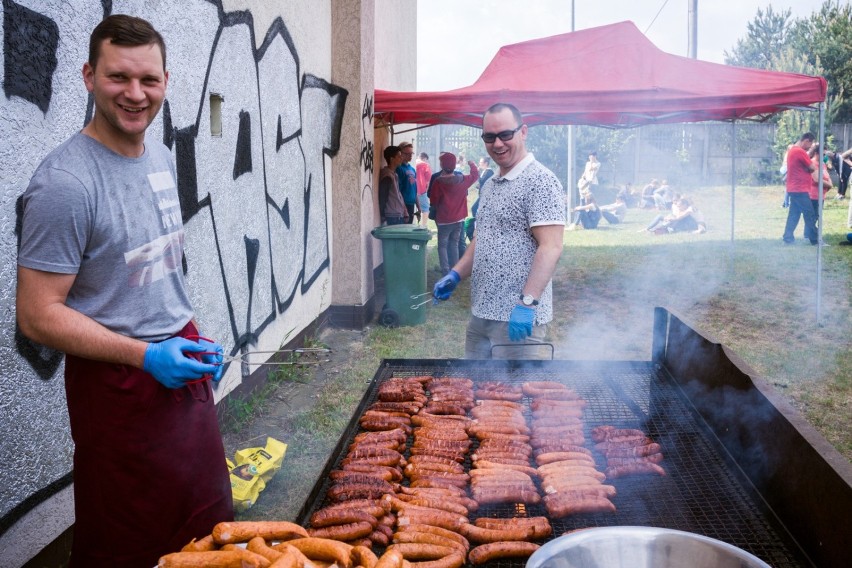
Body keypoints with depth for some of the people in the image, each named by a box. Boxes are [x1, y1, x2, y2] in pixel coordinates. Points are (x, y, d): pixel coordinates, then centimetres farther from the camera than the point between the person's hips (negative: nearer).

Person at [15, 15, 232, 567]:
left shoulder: (161, 155, 6)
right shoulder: (65, 181, -19)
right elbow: (38, 315, -18)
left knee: (207, 523, 19)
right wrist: (145, 355, -23)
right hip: (120, 382, -7)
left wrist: (194, 338, 11)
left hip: (182, 360, 7)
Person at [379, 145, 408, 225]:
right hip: (392, 218, -9)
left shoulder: (395, 175, 14)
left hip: (399, 216, 9)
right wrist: (384, 219, -17)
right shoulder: (387, 177, -14)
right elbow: (382, 199, -16)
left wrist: (405, 213, 15)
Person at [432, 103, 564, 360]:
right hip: (480, 314, 8)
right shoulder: (489, 185, 16)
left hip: (518, 319, -8)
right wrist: (455, 275, 11)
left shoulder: (541, 181, -12)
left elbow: (551, 248, -19)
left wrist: (527, 302, -26)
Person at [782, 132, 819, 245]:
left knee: (793, 214, 10)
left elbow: (805, 160, 20)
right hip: (800, 190, -10)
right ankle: (815, 240, 2)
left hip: (794, 189, 10)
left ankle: (788, 238, 9)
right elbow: (812, 168, -11)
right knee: (810, 215, -3)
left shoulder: (792, 150, 14)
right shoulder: (800, 151, -17)